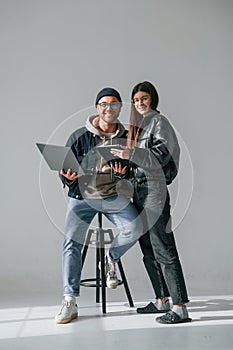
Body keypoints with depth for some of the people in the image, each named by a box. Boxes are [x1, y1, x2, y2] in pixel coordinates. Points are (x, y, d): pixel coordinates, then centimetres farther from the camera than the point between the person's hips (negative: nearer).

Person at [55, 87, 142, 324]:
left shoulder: (127, 138, 7)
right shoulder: (79, 137, 3)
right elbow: (64, 169, 5)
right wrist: (68, 178, -18)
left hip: (114, 196, 1)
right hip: (82, 196, 0)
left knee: (134, 228, -23)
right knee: (71, 242, -12)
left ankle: (111, 258, 10)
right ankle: (69, 302, -2)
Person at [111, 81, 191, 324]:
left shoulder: (159, 121, -3)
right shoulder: (138, 125, 21)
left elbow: (161, 156, -15)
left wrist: (132, 154, -18)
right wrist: (123, 171, 2)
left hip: (154, 191, -9)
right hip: (139, 192, 9)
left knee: (164, 250, -10)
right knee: (149, 252, 12)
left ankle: (180, 308, -4)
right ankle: (162, 300, 23)